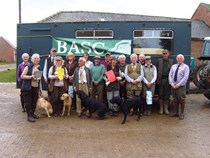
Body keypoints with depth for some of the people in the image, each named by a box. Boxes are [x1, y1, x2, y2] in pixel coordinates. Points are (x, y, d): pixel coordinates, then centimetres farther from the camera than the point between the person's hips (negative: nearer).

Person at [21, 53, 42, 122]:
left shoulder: (39, 68, 12)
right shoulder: (28, 67, -6)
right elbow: (22, 76, -9)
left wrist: (40, 88, 17)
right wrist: (31, 77, -21)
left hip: (36, 87, 5)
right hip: (28, 87, -5)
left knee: (34, 101, 9)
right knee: (28, 102, -2)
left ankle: (32, 113, 25)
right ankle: (29, 116, 5)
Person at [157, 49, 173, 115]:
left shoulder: (171, 61, 8)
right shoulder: (159, 61, 7)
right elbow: (157, 70, 4)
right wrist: (157, 79, -4)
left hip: (168, 80, 0)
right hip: (161, 79, 0)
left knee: (167, 95, 5)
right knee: (161, 95, 5)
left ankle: (166, 108, 15)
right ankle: (161, 108, 14)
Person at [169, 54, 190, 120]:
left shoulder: (185, 67, -3)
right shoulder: (173, 66, 12)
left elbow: (185, 77, -11)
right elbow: (170, 75, 7)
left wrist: (178, 85, -16)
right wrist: (172, 84, -8)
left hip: (181, 86, -4)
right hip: (173, 86, 4)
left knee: (182, 100, 1)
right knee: (175, 100, 11)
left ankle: (182, 114, 12)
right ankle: (176, 112, 22)